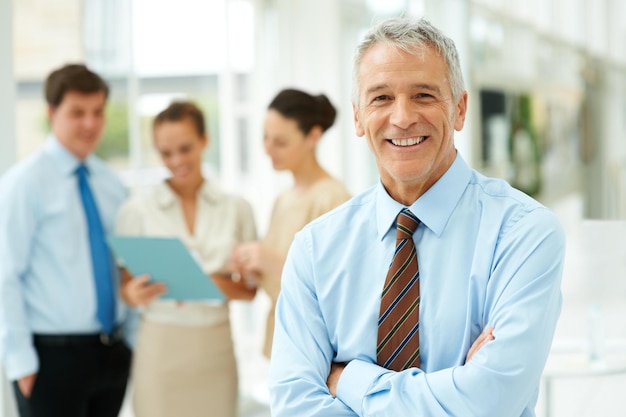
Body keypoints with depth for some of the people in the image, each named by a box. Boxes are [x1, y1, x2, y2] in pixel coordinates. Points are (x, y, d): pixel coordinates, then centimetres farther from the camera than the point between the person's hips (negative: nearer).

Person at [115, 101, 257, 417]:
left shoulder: (236, 209, 6)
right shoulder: (138, 210, 1)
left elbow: (249, 289, 6)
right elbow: (125, 287, 3)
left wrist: (215, 284, -14)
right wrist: (134, 293, -20)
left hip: (216, 344, 2)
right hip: (161, 344, -2)